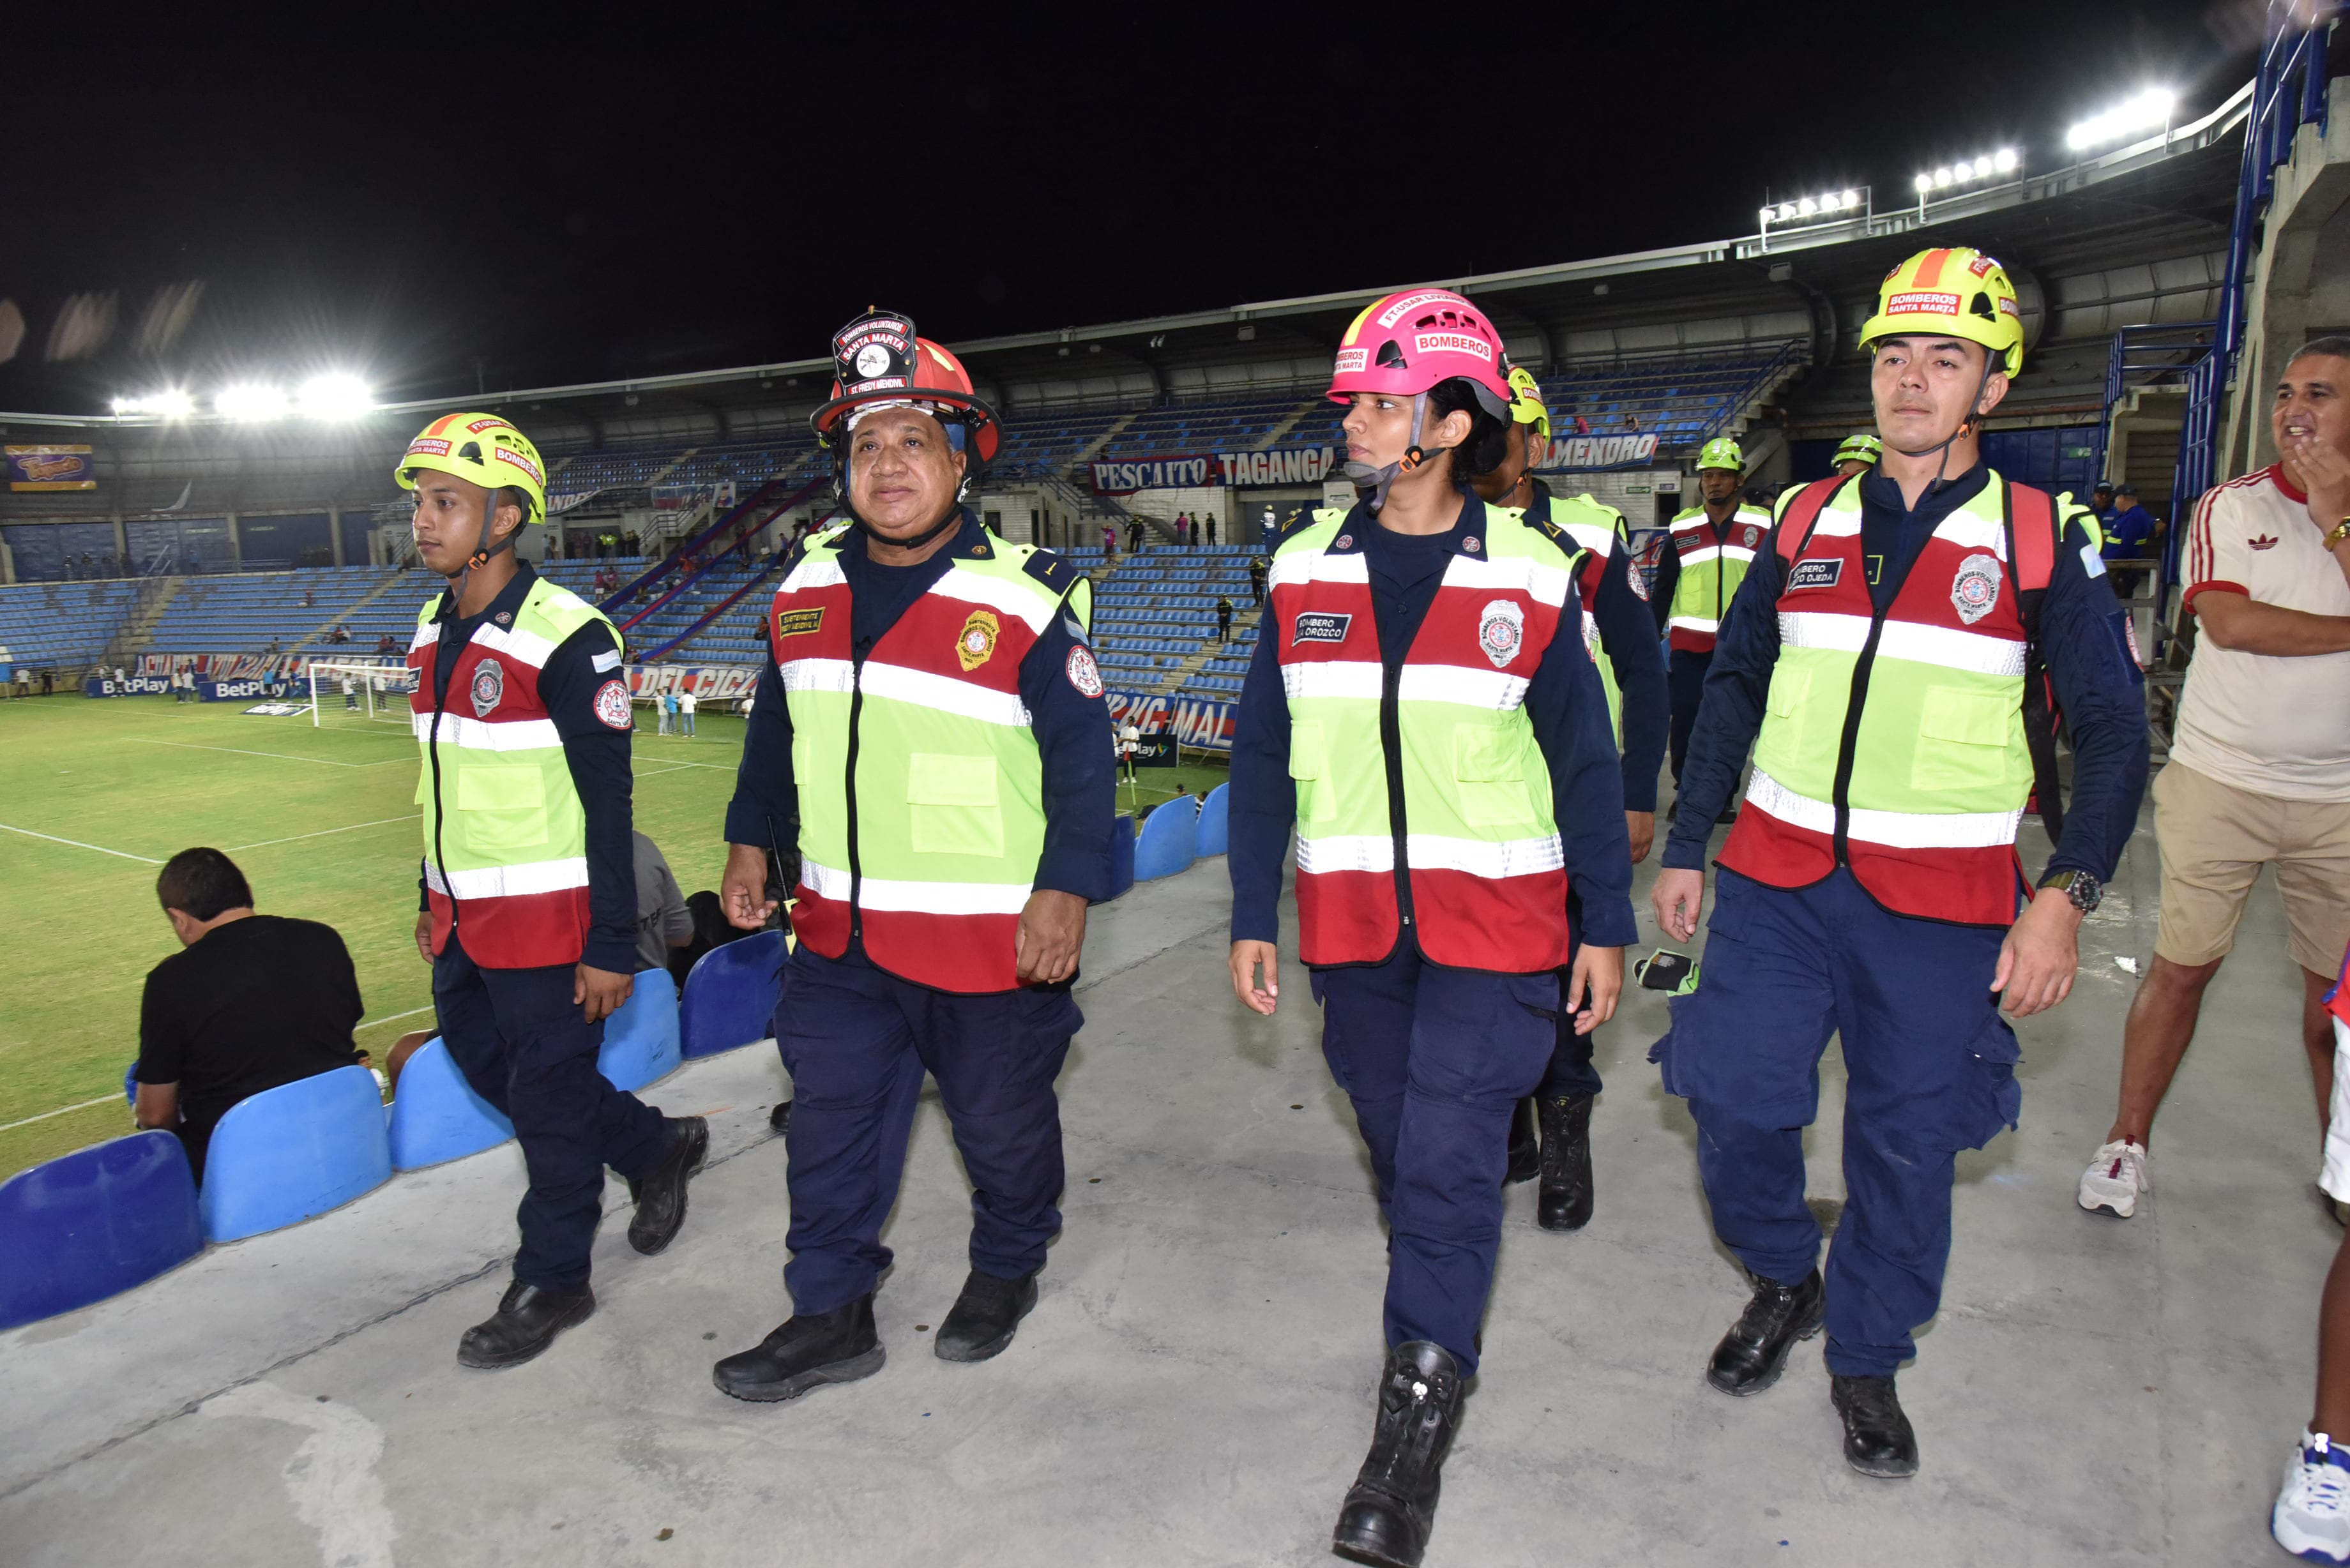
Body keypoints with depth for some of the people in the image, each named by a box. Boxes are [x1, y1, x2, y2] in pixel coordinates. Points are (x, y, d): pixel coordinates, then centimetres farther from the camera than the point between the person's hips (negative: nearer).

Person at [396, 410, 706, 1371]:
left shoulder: (566, 636, -18)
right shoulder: (434, 630, 9)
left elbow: (607, 797, -18)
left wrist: (612, 943, -18)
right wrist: (433, 900, 21)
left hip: (546, 919, -9)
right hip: (463, 920, 9)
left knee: (547, 1097, 4)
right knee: (485, 1065, 19)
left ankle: (553, 1283, 23)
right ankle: (656, 1149, 38)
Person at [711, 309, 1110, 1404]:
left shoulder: (1024, 599, -13)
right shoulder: (806, 590, 4)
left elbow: (1081, 752, -13)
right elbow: (775, 726, 16)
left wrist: (1066, 890, -18)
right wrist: (751, 842, 14)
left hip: (990, 933, -4)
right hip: (839, 931, 5)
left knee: (1001, 1121, 14)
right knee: (832, 1121, 11)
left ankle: (1006, 1270, 40)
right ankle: (832, 1314, 28)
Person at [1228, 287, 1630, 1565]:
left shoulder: (1532, 581, -4)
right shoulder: (1304, 571, 2)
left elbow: (1585, 763, 2)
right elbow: (1262, 755, 5)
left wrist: (1606, 926, 2)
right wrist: (1252, 918, 3)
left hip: (1493, 922, -3)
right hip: (1351, 925, 3)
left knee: (1447, 1160, -6)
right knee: (1398, 1148, 17)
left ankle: (1415, 1418, 8)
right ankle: (1441, 1308, 43)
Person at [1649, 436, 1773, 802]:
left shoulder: (1762, 526, 3)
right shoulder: (1682, 529, 6)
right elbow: (1662, 589, 11)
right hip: (1689, 645, 1)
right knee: (1684, 722, 0)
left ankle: (1722, 797, 17)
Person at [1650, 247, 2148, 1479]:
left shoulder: (2040, 539, 0)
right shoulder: (1806, 523, 7)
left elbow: (2112, 731, 1)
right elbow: (1733, 687, 13)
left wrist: (2065, 895, -10)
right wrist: (1684, 847, 9)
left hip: (1941, 905, -2)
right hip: (1776, 881, 2)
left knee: (1906, 1142, 8)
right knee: (1732, 1098, 2)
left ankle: (1867, 1359, 30)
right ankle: (1782, 1281, 31)